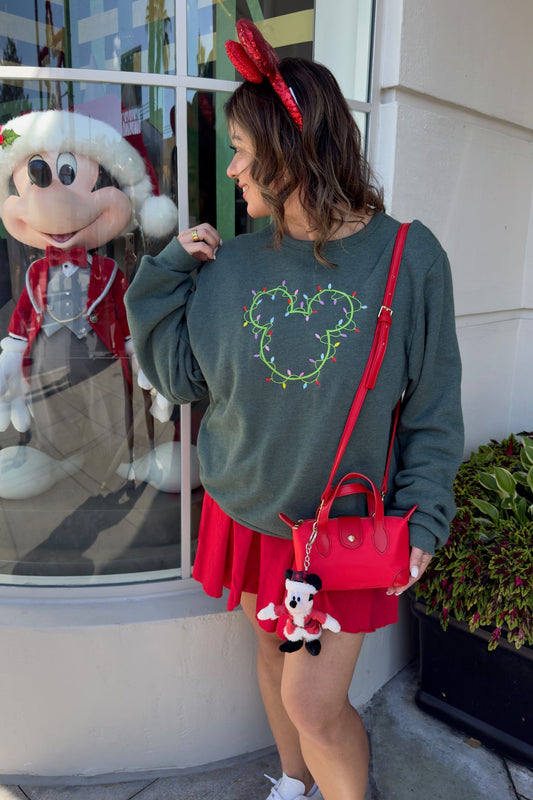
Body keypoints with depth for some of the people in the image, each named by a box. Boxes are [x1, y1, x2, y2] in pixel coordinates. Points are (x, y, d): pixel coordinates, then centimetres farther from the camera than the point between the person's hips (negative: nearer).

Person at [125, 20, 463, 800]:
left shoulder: (408, 257, -12)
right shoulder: (234, 260, -3)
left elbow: (434, 407, -7)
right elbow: (178, 372, 1)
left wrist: (422, 519, -9)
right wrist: (169, 273, -8)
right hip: (249, 512, 4)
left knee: (315, 704, 2)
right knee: (273, 654, 22)